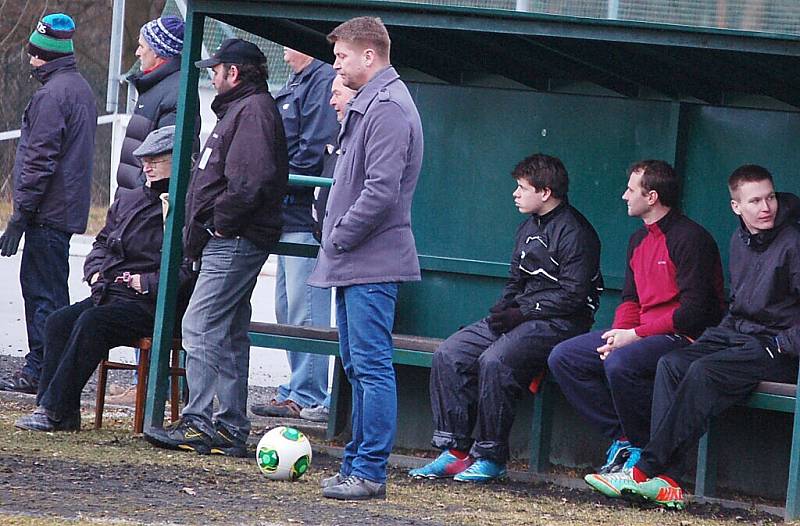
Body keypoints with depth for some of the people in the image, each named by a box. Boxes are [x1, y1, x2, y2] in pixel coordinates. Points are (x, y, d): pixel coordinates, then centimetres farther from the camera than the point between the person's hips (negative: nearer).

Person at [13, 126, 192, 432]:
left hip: (151, 304, -8)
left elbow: (188, 272, -15)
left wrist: (148, 283, -18)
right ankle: (65, 414, -17)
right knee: (58, 322, -14)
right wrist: (96, 271, 10)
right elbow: (103, 242, 29)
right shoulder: (127, 200, 19)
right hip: (110, 293, 8)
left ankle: (54, 410, -27)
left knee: (91, 323, -29)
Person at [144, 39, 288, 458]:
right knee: (229, 337, 12)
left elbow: (252, 180, -25)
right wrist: (199, 229, 15)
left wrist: (220, 221, -17)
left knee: (201, 329, -13)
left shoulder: (254, 110, -12)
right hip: (228, 240, 11)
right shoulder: (240, 109, 22)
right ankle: (230, 428, 14)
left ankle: (198, 424, -14)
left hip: (234, 240, -11)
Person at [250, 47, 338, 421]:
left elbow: (313, 154, -19)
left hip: (306, 214, -11)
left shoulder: (321, 82, -14)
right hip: (290, 216, 11)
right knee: (287, 310, 14)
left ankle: (308, 398, -3)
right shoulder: (297, 83, 18)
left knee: (304, 311, -7)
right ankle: (299, 391, 20)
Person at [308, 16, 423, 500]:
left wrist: (339, 240, -14)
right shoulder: (368, 103, 17)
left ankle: (369, 472, -7)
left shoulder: (388, 108, -15)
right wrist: (337, 244, 15)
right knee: (358, 366, 14)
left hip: (371, 265, -11)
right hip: (353, 264, 11)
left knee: (372, 366, -8)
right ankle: (358, 463, 19)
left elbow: (382, 191, -22)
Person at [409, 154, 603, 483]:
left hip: (559, 322, -9)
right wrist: (502, 311, 2)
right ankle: (454, 450, -10)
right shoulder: (529, 228, 17)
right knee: (449, 355, -8)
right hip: (523, 317, 9)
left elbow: (572, 296, -17)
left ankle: (491, 457, -22)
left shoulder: (574, 232, -11)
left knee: (494, 361, -32)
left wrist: (521, 313, -17)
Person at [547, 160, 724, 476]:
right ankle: (622, 439, -7)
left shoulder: (690, 239, -13)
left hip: (685, 337, -10)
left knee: (620, 364, -36)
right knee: (563, 358, -2)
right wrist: (618, 335, -3)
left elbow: (694, 311, -19)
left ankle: (645, 450, -17)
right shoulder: (639, 240, 16)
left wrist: (636, 335, -19)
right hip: (643, 334, 10)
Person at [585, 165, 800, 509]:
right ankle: (666, 482, -31)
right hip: (735, 335, 8)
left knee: (704, 372, -31)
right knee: (671, 364, -19)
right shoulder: (741, 240, 14)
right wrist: (718, 335, 12)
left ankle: (646, 471, -31)